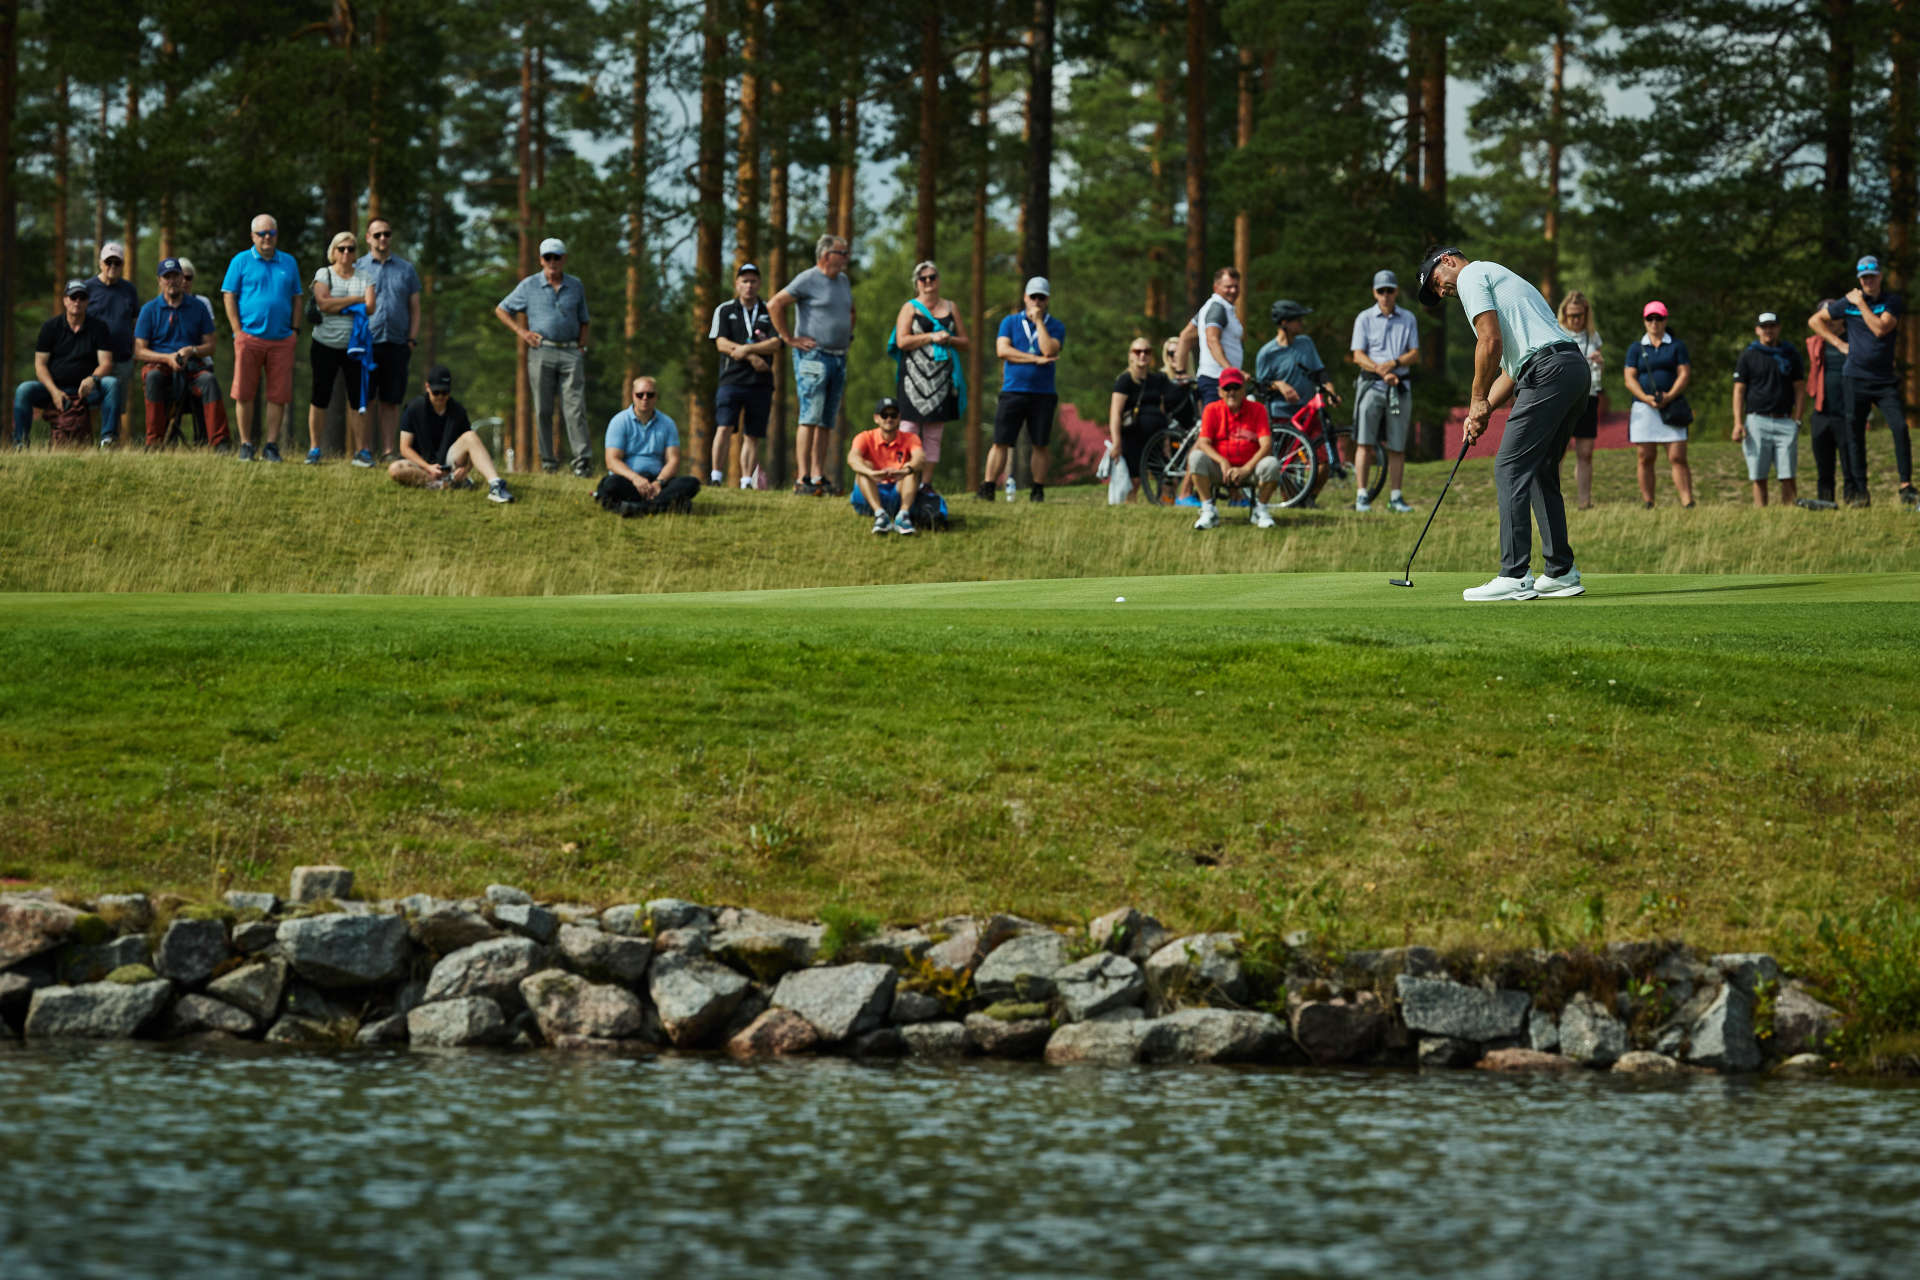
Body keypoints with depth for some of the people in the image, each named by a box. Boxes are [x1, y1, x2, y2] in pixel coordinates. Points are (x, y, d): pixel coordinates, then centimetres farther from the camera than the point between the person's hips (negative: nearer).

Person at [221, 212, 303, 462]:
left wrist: (295, 329, 7)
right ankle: (246, 445, 6)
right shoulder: (242, 261, 5)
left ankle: (272, 446, 6)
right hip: (249, 337, -2)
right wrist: (238, 331, -5)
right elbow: (229, 296, 2)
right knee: (244, 393, -2)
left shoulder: (289, 263, 14)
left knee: (279, 395, -1)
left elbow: (296, 299, 18)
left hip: (282, 340, 2)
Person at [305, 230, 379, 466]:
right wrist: (356, 300, -7)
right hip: (325, 346, -1)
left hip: (355, 347, 1)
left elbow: (371, 308, -5)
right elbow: (324, 303, -11)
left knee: (358, 398, -2)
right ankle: (314, 449, 6)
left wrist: (337, 305, -10)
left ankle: (362, 451, 1)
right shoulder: (324, 274, 4)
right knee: (320, 396, 0)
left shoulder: (364, 278, 9)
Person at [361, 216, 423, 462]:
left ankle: (388, 451, 6)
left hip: (397, 344, 2)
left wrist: (412, 341, 3)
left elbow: (414, 309, 14)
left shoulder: (406, 269, 13)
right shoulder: (358, 268, 8)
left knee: (390, 402, 2)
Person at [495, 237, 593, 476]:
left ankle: (582, 461, -13)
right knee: (543, 410, 0)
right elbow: (501, 310, 14)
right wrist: (521, 332, 2)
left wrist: (581, 346, 7)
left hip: (570, 352, 1)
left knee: (575, 408, -9)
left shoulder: (576, 286, 13)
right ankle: (548, 461, 6)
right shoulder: (529, 286, 7)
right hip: (541, 351, -1)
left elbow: (584, 320, 23)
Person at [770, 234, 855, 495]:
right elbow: (775, 305, -11)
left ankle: (819, 476, 8)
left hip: (839, 357, 8)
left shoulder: (843, 281, 17)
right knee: (810, 418, -12)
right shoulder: (807, 280, -8)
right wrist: (790, 338, -10)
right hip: (813, 355, -8)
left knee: (827, 422, 6)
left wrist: (847, 335, 21)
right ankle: (802, 479, -15)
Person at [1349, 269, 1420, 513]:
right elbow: (1358, 355, -2)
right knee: (1365, 443, -9)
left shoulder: (1408, 319, 12)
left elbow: (1415, 353, 6)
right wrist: (1381, 371, -17)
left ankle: (1395, 497, 7)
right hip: (1371, 384, -2)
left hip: (1400, 387, 2)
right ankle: (1361, 496, -9)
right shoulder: (1365, 318, 6)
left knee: (1397, 445, 2)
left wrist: (1394, 363, -14)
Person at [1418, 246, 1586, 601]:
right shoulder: (1498, 277, 33)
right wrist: (1483, 411, 19)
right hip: (1576, 369, 9)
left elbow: (1490, 340, -10)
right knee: (1541, 472, 16)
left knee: (1511, 468, -8)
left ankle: (1515, 577, -12)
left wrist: (1478, 399, -1)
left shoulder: (1470, 275, 4)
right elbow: (1511, 368, 29)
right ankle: (1561, 572, 15)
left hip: (1548, 371, -9)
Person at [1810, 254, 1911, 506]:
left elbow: (1880, 328, -15)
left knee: (1900, 428, -16)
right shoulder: (1847, 303, 6)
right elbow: (1815, 320, 16)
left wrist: (1861, 303, -9)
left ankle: (1906, 486, -15)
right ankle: (1861, 492, 6)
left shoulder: (1893, 302, 1)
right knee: (1855, 435, 0)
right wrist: (1839, 343, 7)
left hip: (1884, 381, -1)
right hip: (1855, 379, 1)